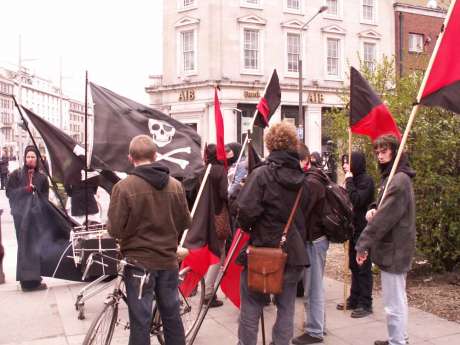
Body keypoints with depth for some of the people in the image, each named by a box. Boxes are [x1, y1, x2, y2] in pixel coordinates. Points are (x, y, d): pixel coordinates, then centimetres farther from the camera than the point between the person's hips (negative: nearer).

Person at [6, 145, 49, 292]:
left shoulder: (42, 178, 12)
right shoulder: (16, 174, 3)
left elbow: (45, 197, 15)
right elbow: (9, 192, -4)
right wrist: (25, 189, -15)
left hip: (36, 215, 4)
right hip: (21, 215, -4)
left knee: (35, 246, 4)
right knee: (25, 246, -4)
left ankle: (32, 279, 13)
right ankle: (27, 280, 1)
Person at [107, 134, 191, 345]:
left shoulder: (124, 187, -15)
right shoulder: (175, 185, -2)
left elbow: (115, 229, -13)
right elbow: (185, 223, 5)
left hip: (139, 262, -4)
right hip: (168, 260, 4)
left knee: (141, 321, 7)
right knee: (172, 316, 17)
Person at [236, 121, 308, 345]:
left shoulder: (261, 174, -14)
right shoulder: (302, 177, 4)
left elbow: (246, 210, -20)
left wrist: (246, 227, -1)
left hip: (262, 250, -5)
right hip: (293, 251, 5)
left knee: (251, 307, 8)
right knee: (286, 307, 14)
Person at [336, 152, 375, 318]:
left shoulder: (366, 180, -12)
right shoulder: (354, 179, 13)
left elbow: (357, 201, -24)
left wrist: (349, 181, -17)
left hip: (363, 230, -9)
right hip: (354, 228, 9)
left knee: (363, 267, -1)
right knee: (354, 266, 14)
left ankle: (365, 304, 7)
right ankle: (354, 300, 24)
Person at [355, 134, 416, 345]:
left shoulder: (399, 180, -18)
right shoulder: (395, 177, 15)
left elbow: (384, 218, -24)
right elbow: (386, 211, 20)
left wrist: (363, 244, -21)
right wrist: (372, 211, -4)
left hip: (393, 249, -11)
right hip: (397, 247, 11)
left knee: (393, 304, -3)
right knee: (398, 300, 20)